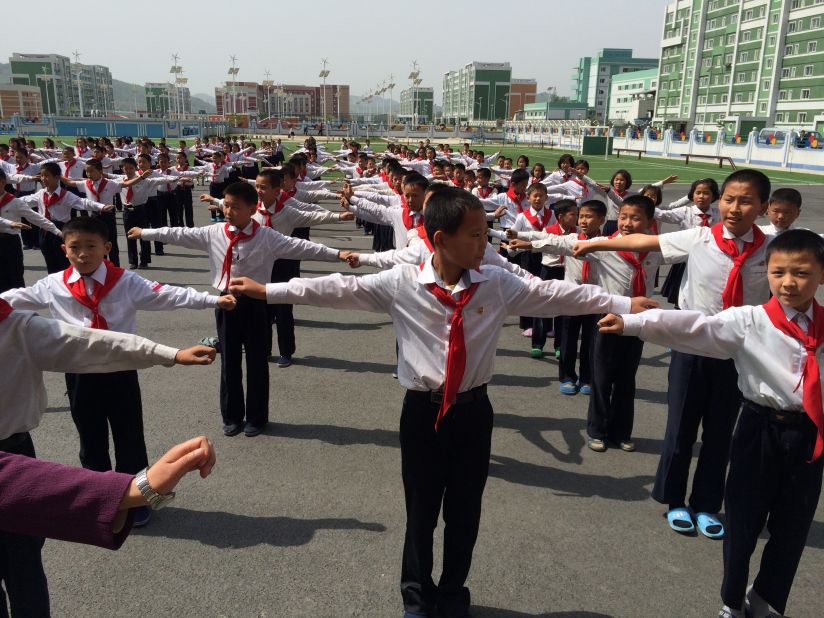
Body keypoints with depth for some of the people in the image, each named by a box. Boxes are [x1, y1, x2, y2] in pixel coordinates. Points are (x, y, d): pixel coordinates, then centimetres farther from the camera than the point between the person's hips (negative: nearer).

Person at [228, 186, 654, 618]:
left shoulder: (498, 284, -3)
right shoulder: (401, 283, -10)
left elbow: (554, 294, -2)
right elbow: (339, 289, -10)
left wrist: (624, 304, -2)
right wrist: (266, 291, -10)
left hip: (473, 411, 2)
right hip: (423, 411, -2)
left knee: (465, 511, 15)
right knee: (421, 509, 13)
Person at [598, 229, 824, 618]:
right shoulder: (748, 322, -11)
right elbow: (693, 328, -23)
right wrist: (631, 323, -35)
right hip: (761, 429, -3)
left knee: (792, 527, 15)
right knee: (744, 521, 10)